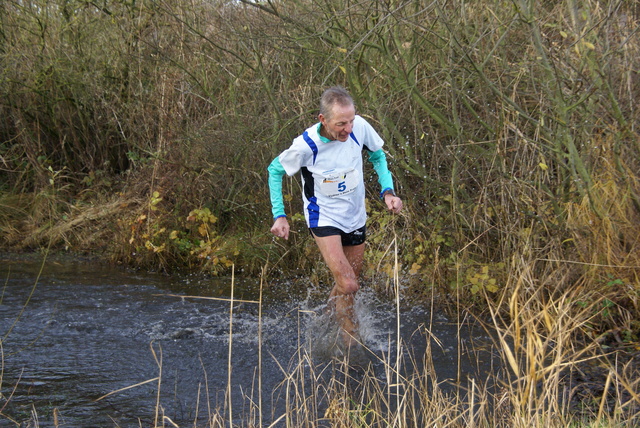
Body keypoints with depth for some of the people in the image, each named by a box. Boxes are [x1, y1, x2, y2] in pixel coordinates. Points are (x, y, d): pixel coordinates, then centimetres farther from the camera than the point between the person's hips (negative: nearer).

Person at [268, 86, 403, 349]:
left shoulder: (360, 128, -19)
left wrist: (387, 191, -10)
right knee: (348, 286, -16)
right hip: (324, 219, -5)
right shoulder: (305, 146, -28)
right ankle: (352, 346, 4)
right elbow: (275, 170, -8)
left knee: (348, 284, 17)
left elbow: (377, 155, 3)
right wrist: (279, 215, -12)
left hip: (356, 216, 5)